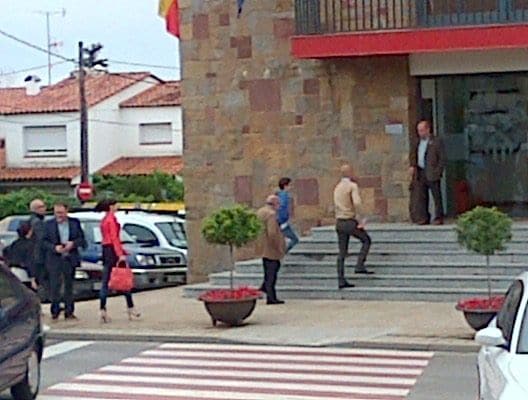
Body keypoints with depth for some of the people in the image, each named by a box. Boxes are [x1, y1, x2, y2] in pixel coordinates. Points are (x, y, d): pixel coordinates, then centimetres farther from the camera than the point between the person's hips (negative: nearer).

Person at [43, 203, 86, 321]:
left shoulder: (75, 223, 5)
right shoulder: (49, 224, 1)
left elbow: (82, 239, 6)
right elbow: (44, 241, -1)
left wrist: (73, 243, -13)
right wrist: (55, 248, -17)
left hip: (70, 259, 2)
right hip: (54, 259, -2)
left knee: (69, 286, 8)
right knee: (54, 286, -4)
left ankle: (69, 312, 14)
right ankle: (55, 312, 4)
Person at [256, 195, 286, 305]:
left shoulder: (260, 212, 10)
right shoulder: (271, 214, -19)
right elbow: (272, 233, -26)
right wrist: (279, 247, -18)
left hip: (263, 248, 9)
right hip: (271, 249, -9)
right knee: (270, 273, -1)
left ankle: (264, 287, 18)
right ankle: (271, 298, 4)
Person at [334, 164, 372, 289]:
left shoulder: (337, 188, 16)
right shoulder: (353, 186, -9)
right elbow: (357, 203, -25)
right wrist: (359, 220, -17)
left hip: (339, 223, 7)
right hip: (350, 222, -7)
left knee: (342, 253, 8)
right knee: (366, 240, 13)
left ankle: (341, 281, 4)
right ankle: (360, 266, 0)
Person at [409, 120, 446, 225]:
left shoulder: (436, 142, -3)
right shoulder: (417, 142, 14)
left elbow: (442, 159, -5)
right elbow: (413, 154, 21)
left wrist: (438, 172, -12)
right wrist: (412, 165, 2)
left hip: (432, 174, -6)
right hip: (419, 173, 6)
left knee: (437, 196, 1)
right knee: (420, 197, 4)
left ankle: (439, 218, 6)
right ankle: (424, 218, 10)